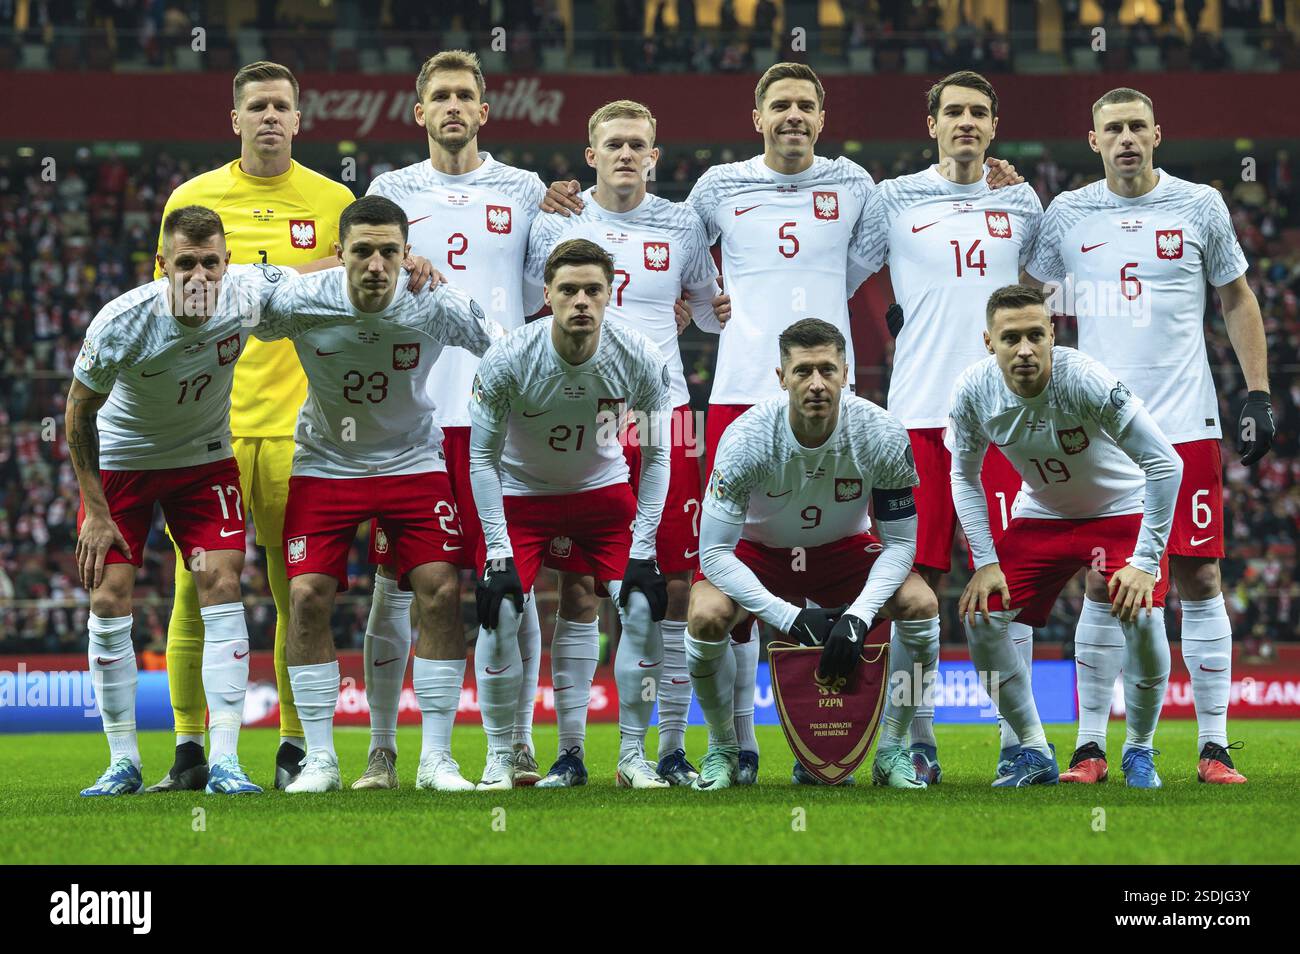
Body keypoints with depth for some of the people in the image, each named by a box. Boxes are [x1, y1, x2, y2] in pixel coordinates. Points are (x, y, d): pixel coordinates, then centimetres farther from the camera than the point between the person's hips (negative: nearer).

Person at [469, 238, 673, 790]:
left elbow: (655, 455, -8)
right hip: (521, 492, -1)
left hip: (602, 490, 2)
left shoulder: (639, 360, -22)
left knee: (644, 609, -12)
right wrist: (498, 549, -18)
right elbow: (483, 456, -14)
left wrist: (643, 548, -13)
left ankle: (632, 756, 2)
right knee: (500, 613, -17)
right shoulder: (507, 361, -26)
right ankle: (499, 759, -1)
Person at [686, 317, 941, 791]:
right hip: (760, 551, -2)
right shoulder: (747, 438, -30)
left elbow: (900, 542, -16)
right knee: (707, 616, -31)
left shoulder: (882, 435, -26)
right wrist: (788, 616, -36)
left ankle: (891, 751, -6)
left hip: (843, 551, 2)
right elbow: (714, 553, -27)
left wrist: (858, 616, -33)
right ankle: (722, 751, -5)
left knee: (919, 604, -24)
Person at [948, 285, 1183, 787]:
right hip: (1041, 515, 4)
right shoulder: (973, 391, -20)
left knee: (1142, 617, -24)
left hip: (1121, 509, -4)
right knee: (979, 616, -9)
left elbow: (1165, 463, -28)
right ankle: (1034, 753, 8)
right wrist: (985, 562, -10)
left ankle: (1140, 751, 0)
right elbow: (964, 477, -1)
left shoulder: (1086, 381, -33)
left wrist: (1146, 561, -29)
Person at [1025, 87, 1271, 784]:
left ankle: (1213, 745, 3)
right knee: (1103, 583, 0)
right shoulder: (1068, 215, 6)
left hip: (1186, 425, 0)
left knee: (1199, 577, -2)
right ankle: (1091, 745, 6)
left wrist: (1258, 393, 6)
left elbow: (1237, 300, 12)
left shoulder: (1199, 206, 4)